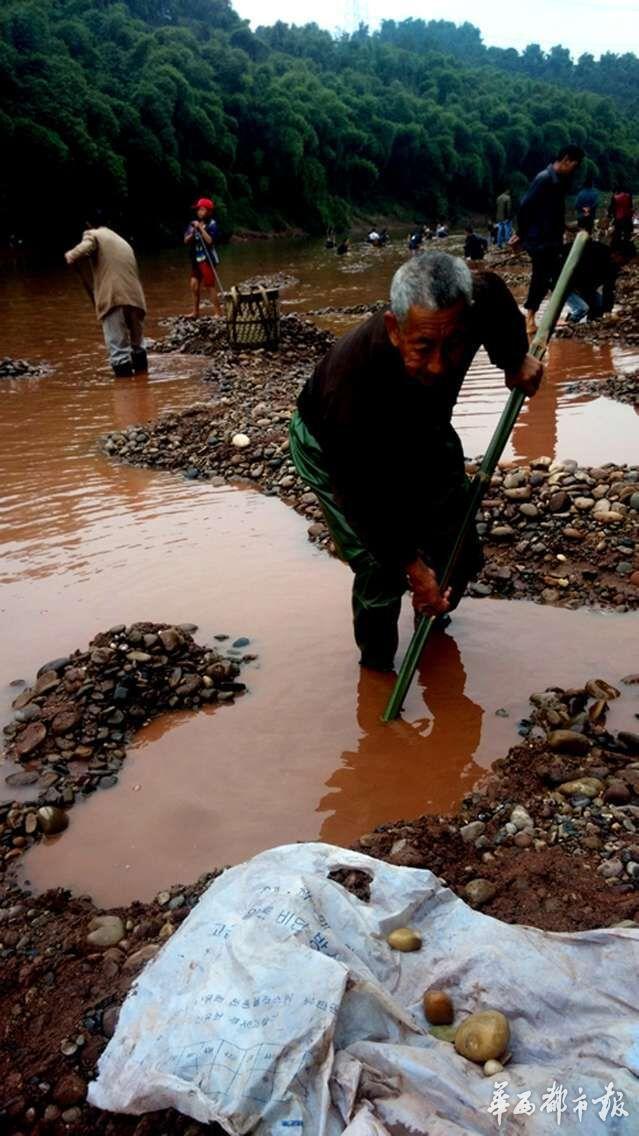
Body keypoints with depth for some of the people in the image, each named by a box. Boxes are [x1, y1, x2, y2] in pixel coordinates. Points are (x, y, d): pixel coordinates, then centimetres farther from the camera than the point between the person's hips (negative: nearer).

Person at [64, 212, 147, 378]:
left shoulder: (92, 235, 9)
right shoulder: (122, 240, 30)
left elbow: (81, 252, -13)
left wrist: (69, 255, 2)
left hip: (113, 298, -7)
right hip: (134, 297, 7)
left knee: (118, 348, -5)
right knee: (137, 344, 22)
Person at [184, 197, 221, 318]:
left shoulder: (211, 224, -9)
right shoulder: (193, 224, 7)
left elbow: (210, 240, -20)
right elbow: (186, 241, 5)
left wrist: (201, 228, -18)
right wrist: (192, 232, -12)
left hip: (207, 259, -6)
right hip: (196, 259, 6)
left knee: (211, 286, -6)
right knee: (194, 285, 7)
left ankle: (218, 312, 0)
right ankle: (195, 312, 16)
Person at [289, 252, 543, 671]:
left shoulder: (478, 300, -33)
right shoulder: (356, 381, -45)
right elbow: (363, 497, -31)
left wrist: (516, 360, 6)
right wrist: (410, 564, -24)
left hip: (420, 429, 5)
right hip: (336, 448, -5)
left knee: (461, 554, 9)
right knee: (381, 572, -14)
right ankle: (377, 668, 17)